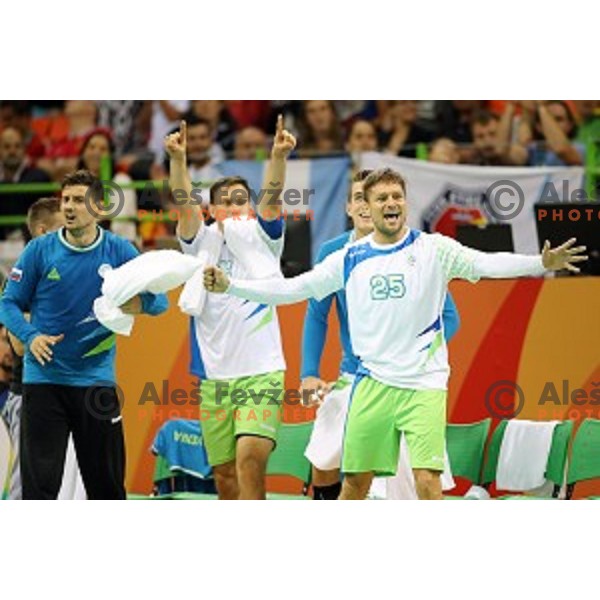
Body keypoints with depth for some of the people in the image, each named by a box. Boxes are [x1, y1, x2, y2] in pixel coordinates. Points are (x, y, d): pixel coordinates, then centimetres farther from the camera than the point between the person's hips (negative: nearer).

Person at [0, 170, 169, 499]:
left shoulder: (120, 251, 0)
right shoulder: (40, 250, -2)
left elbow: (159, 298, -1)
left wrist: (139, 303, -24)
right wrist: (30, 337, -16)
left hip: (96, 381, 1)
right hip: (44, 378, -1)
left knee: (107, 481, 8)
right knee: (39, 481, -5)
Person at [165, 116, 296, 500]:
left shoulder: (260, 237, 6)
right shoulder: (202, 241, 11)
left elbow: (272, 199, -11)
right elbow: (184, 204, -6)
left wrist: (279, 157, -30)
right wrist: (178, 159, -23)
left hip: (261, 371, -3)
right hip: (214, 375, 3)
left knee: (250, 462, -18)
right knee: (225, 477, 6)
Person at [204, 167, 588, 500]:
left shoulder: (433, 249, -2)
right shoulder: (350, 259, 7)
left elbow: (488, 263, -16)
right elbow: (291, 289, 13)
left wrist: (541, 263, -32)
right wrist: (230, 286, 7)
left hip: (424, 385, -3)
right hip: (372, 384, 3)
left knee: (428, 480, -13)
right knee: (355, 481, 6)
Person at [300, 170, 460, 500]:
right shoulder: (332, 253, -1)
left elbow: (448, 317, -5)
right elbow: (316, 317, 7)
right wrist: (309, 374, -4)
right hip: (352, 377, 3)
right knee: (323, 462, 5)